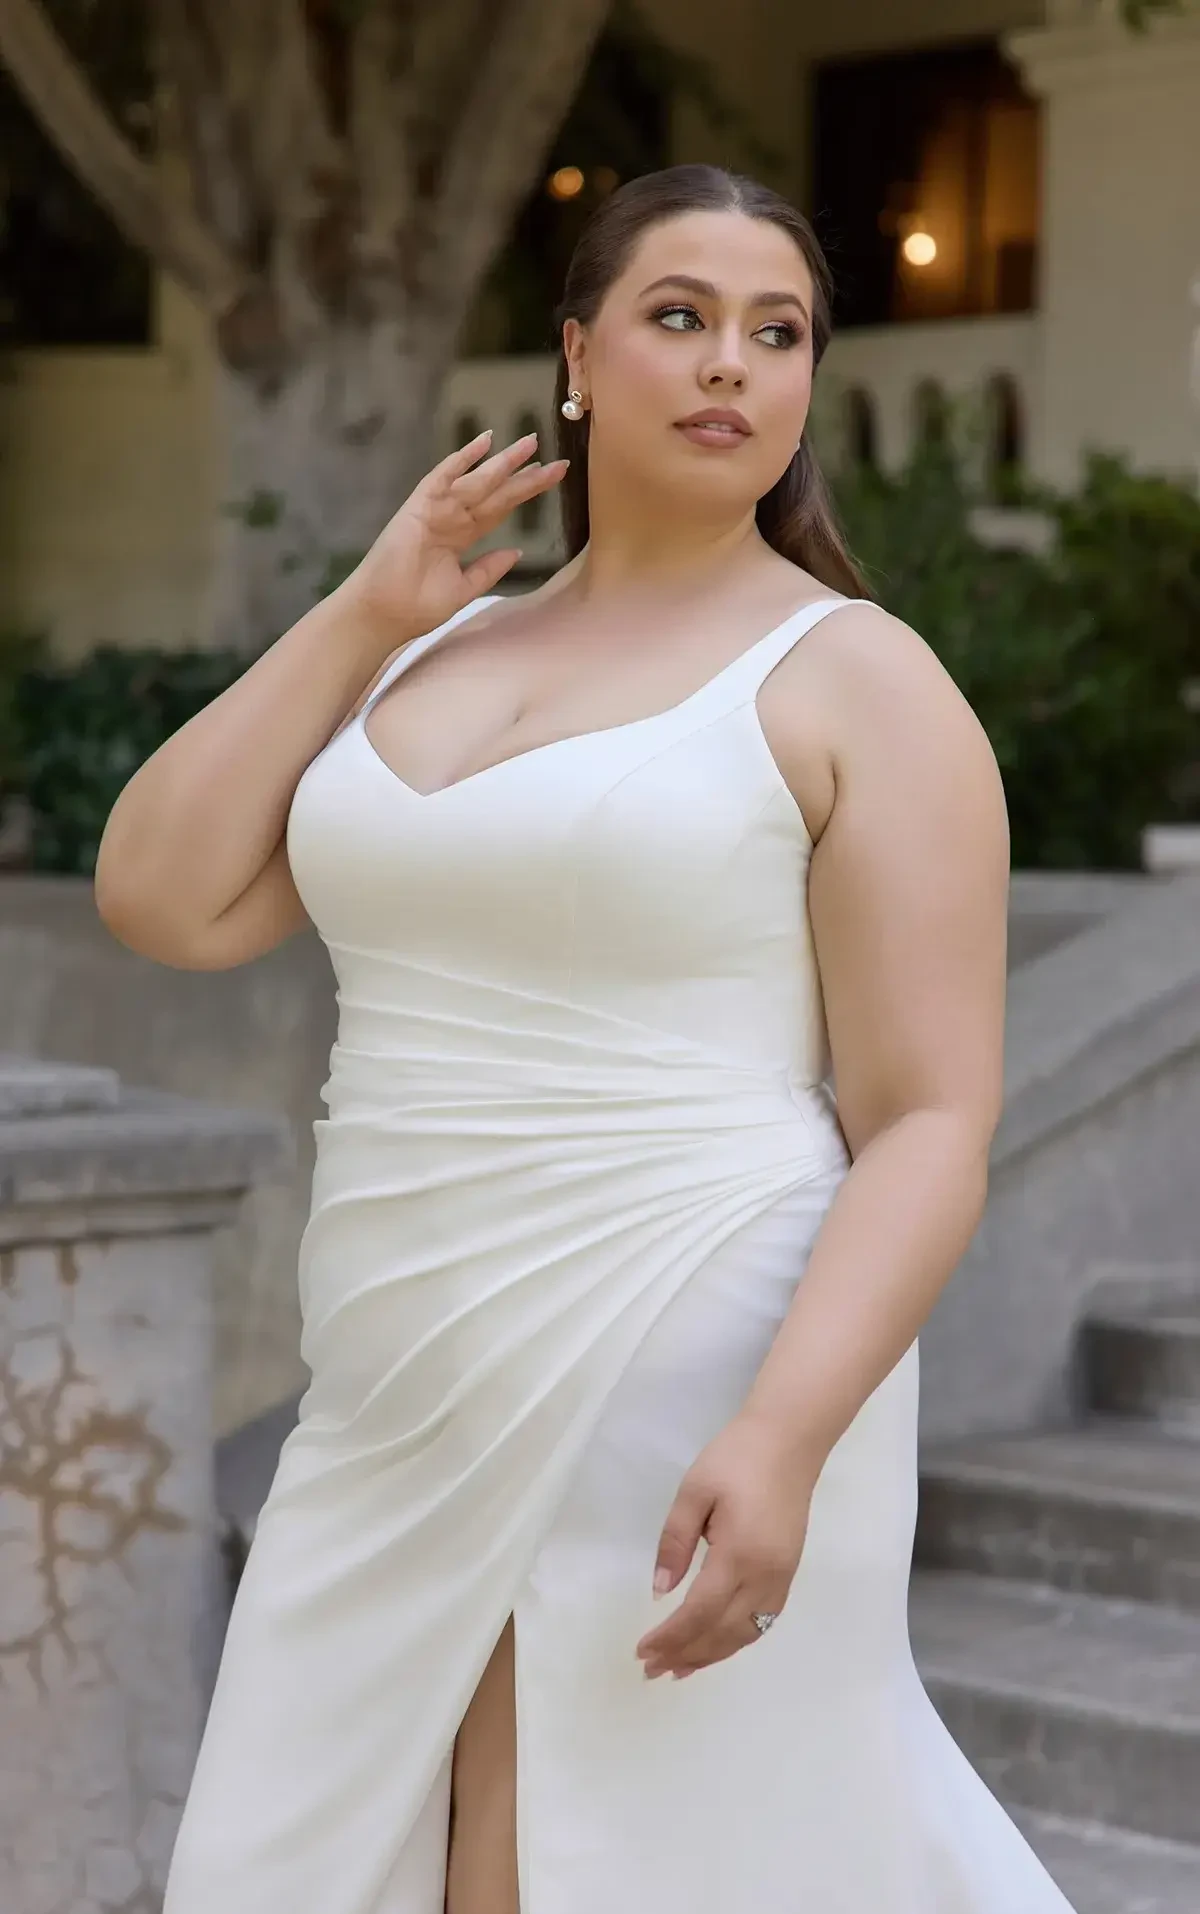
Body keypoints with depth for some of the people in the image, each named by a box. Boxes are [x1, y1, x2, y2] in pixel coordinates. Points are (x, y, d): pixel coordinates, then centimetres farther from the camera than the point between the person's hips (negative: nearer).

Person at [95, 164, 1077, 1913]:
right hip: (423, 1431, 6)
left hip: (695, 1419, -6)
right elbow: (163, 902, 5)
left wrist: (784, 1440, -23)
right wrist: (358, 616, 4)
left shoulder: (860, 681, -4)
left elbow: (934, 1126, -10)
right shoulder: (442, 654, 14)